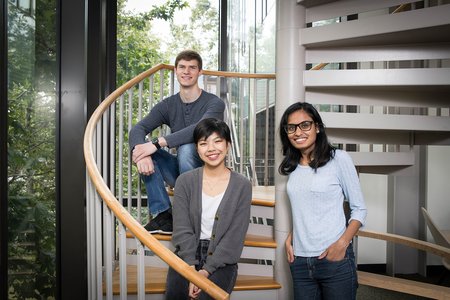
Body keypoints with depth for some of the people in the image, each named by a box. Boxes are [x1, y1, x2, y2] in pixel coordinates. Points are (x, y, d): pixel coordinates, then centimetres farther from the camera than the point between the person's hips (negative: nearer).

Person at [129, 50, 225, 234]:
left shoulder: (214, 103, -10)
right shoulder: (168, 105, 3)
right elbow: (137, 129, -11)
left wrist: (157, 143, -38)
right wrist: (141, 152, -35)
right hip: (179, 171, 5)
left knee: (186, 148, -34)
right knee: (141, 147, -16)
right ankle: (162, 214, -20)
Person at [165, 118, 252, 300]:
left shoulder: (242, 186, -1)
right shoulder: (185, 181, 1)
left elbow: (235, 236, -5)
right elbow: (182, 230, -4)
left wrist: (206, 270, -14)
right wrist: (192, 269, -16)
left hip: (221, 260, -1)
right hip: (187, 256, 1)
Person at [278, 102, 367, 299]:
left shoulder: (338, 159, -4)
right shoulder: (292, 167, 10)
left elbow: (359, 209, -3)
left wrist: (342, 243, -16)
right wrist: (289, 239, 4)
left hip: (335, 259, -4)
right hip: (300, 261, 4)